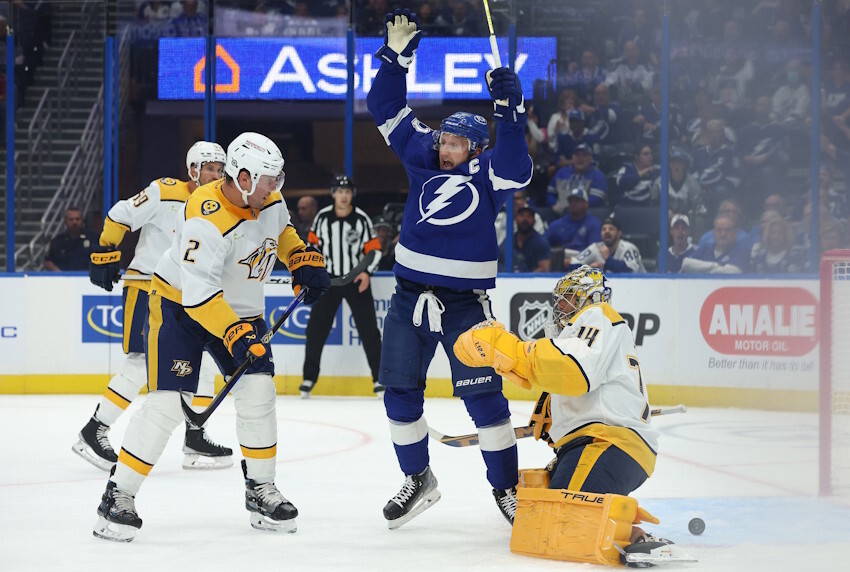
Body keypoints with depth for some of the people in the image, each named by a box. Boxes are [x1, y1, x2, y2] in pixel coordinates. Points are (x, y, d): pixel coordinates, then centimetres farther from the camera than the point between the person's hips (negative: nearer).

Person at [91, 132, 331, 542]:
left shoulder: (269, 201, -6)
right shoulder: (207, 218, -31)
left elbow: (280, 229, 20)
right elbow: (198, 291, -34)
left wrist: (303, 259, 5)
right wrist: (234, 335, -39)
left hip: (240, 308, 7)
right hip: (179, 305, -7)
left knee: (258, 392, -4)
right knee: (168, 401, -14)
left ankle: (260, 490, 12)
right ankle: (118, 496, -7)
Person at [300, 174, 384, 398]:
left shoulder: (361, 219, -5)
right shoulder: (322, 217, -1)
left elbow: (374, 249, -1)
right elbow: (313, 243, 10)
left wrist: (367, 271, -15)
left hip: (356, 281, -2)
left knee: (368, 329, -3)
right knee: (316, 329, -1)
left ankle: (379, 378, 4)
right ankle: (309, 378, 9)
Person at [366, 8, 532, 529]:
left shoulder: (487, 174, -5)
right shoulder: (422, 158, 7)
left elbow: (515, 170, -27)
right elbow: (387, 109, 9)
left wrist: (510, 111, -35)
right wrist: (396, 54, -1)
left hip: (464, 304, -5)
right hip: (410, 296, 5)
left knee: (483, 397, -7)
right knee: (401, 395, 8)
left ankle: (506, 487, 3)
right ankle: (419, 481, 23)